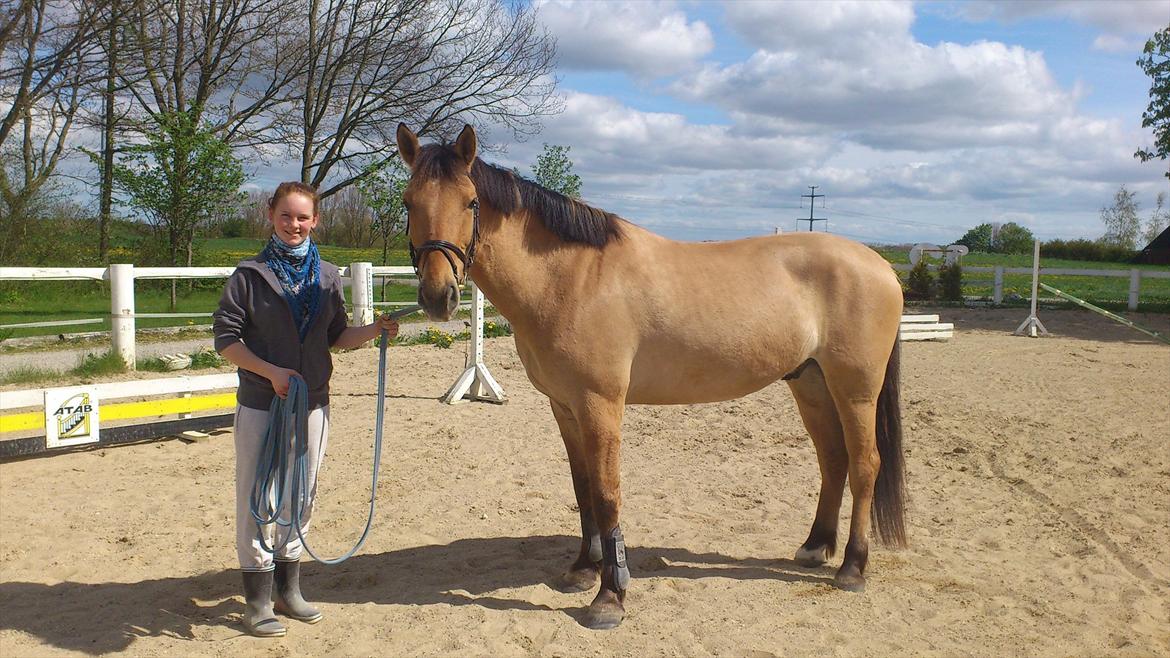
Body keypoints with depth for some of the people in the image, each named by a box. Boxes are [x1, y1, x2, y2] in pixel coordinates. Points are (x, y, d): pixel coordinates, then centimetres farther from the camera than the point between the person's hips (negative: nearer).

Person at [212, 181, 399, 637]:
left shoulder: (327, 276, 6)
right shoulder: (250, 274, -5)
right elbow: (226, 338, -8)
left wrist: (375, 331, -7)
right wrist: (271, 372, -19)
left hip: (313, 403, 4)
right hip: (261, 404, -4)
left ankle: (288, 590, 29)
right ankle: (258, 599, 17)